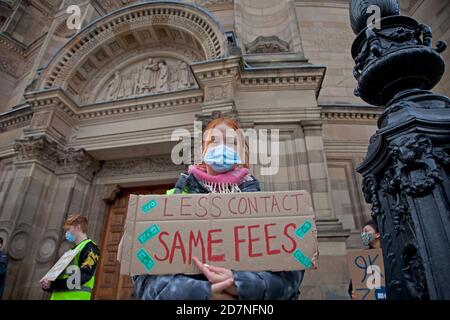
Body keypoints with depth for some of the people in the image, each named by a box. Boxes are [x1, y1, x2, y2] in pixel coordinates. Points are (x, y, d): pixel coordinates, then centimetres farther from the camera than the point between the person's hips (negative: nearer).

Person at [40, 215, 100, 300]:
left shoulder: (90, 248, -6)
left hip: (75, 297, -9)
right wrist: (48, 284, -1)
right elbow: (63, 274, 19)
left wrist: (52, 284, -17)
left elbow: (83, 277, -17)